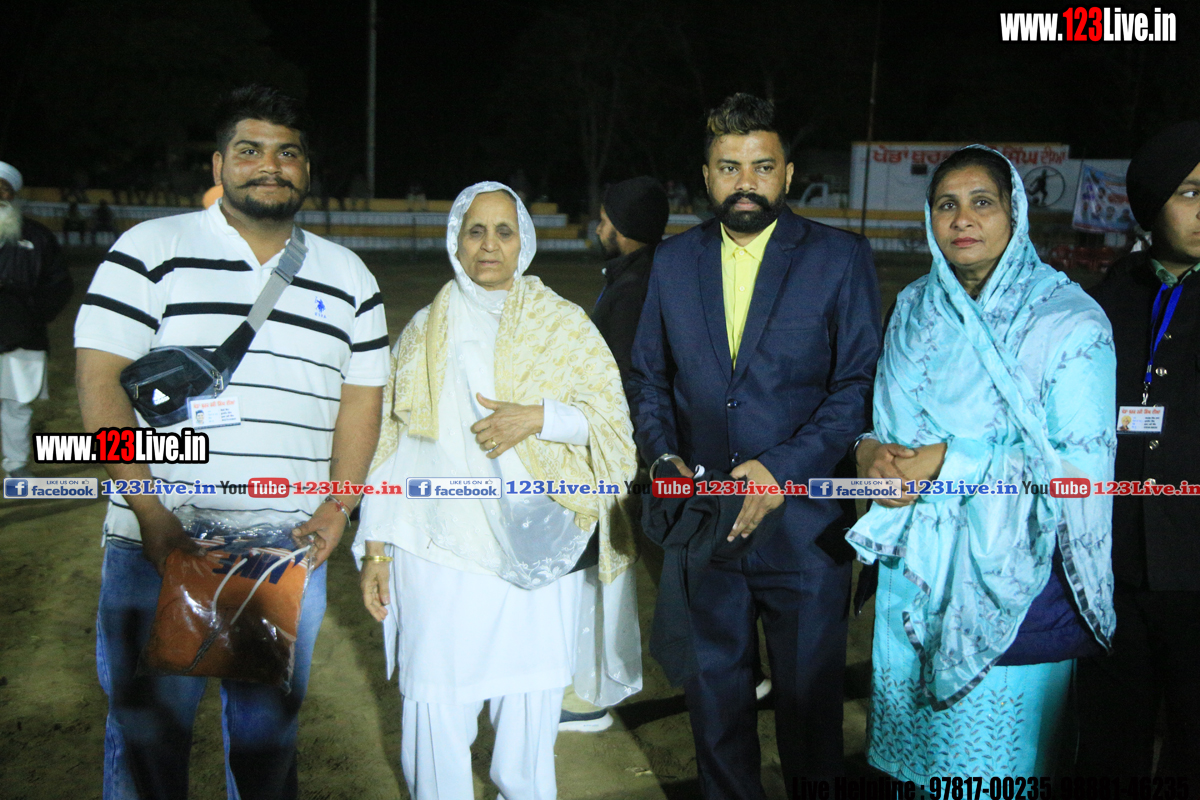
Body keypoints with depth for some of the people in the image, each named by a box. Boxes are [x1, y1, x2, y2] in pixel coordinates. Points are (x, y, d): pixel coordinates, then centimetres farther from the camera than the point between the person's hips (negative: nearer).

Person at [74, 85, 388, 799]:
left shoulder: (348, 278, 10)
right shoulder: (150, 251, 0)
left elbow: (362, 398, 11)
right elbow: (99, 377, -5)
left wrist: (337, 507, -3)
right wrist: (150, 513, -14)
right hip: (157, 549, -2)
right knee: (146, 738, 8)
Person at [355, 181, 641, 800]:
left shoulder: (563, 324, 9)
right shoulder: (424, 332, 12)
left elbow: (611, 416, 4)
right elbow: (391, 443, 10)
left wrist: (536, 417, -13)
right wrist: (376, 545, 5)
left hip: (535, 553, 0)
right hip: (440, 551, 1)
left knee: (530, 706, 2)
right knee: (435, 707, -1)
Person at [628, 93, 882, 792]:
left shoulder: (841, 257, -3)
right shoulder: (674, 262, 7)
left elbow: (862, 383, -8)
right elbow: (648, 377, 13)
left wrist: (783, 468, -18)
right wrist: (665, 456, -4)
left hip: (804, 522, -3)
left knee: (809, 693, 10)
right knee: (715, 688, 17)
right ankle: (727, 793, 37)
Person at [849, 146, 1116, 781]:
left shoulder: (1069, 323, -11)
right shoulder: (914, 308, 6)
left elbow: (1083, 463, -16)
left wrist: (951, 462, -21)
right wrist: (872, 449, -9)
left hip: (1011, 576, -4)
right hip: (915, 565, 5)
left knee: (996, 758, 8)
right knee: (914, 741, 17)